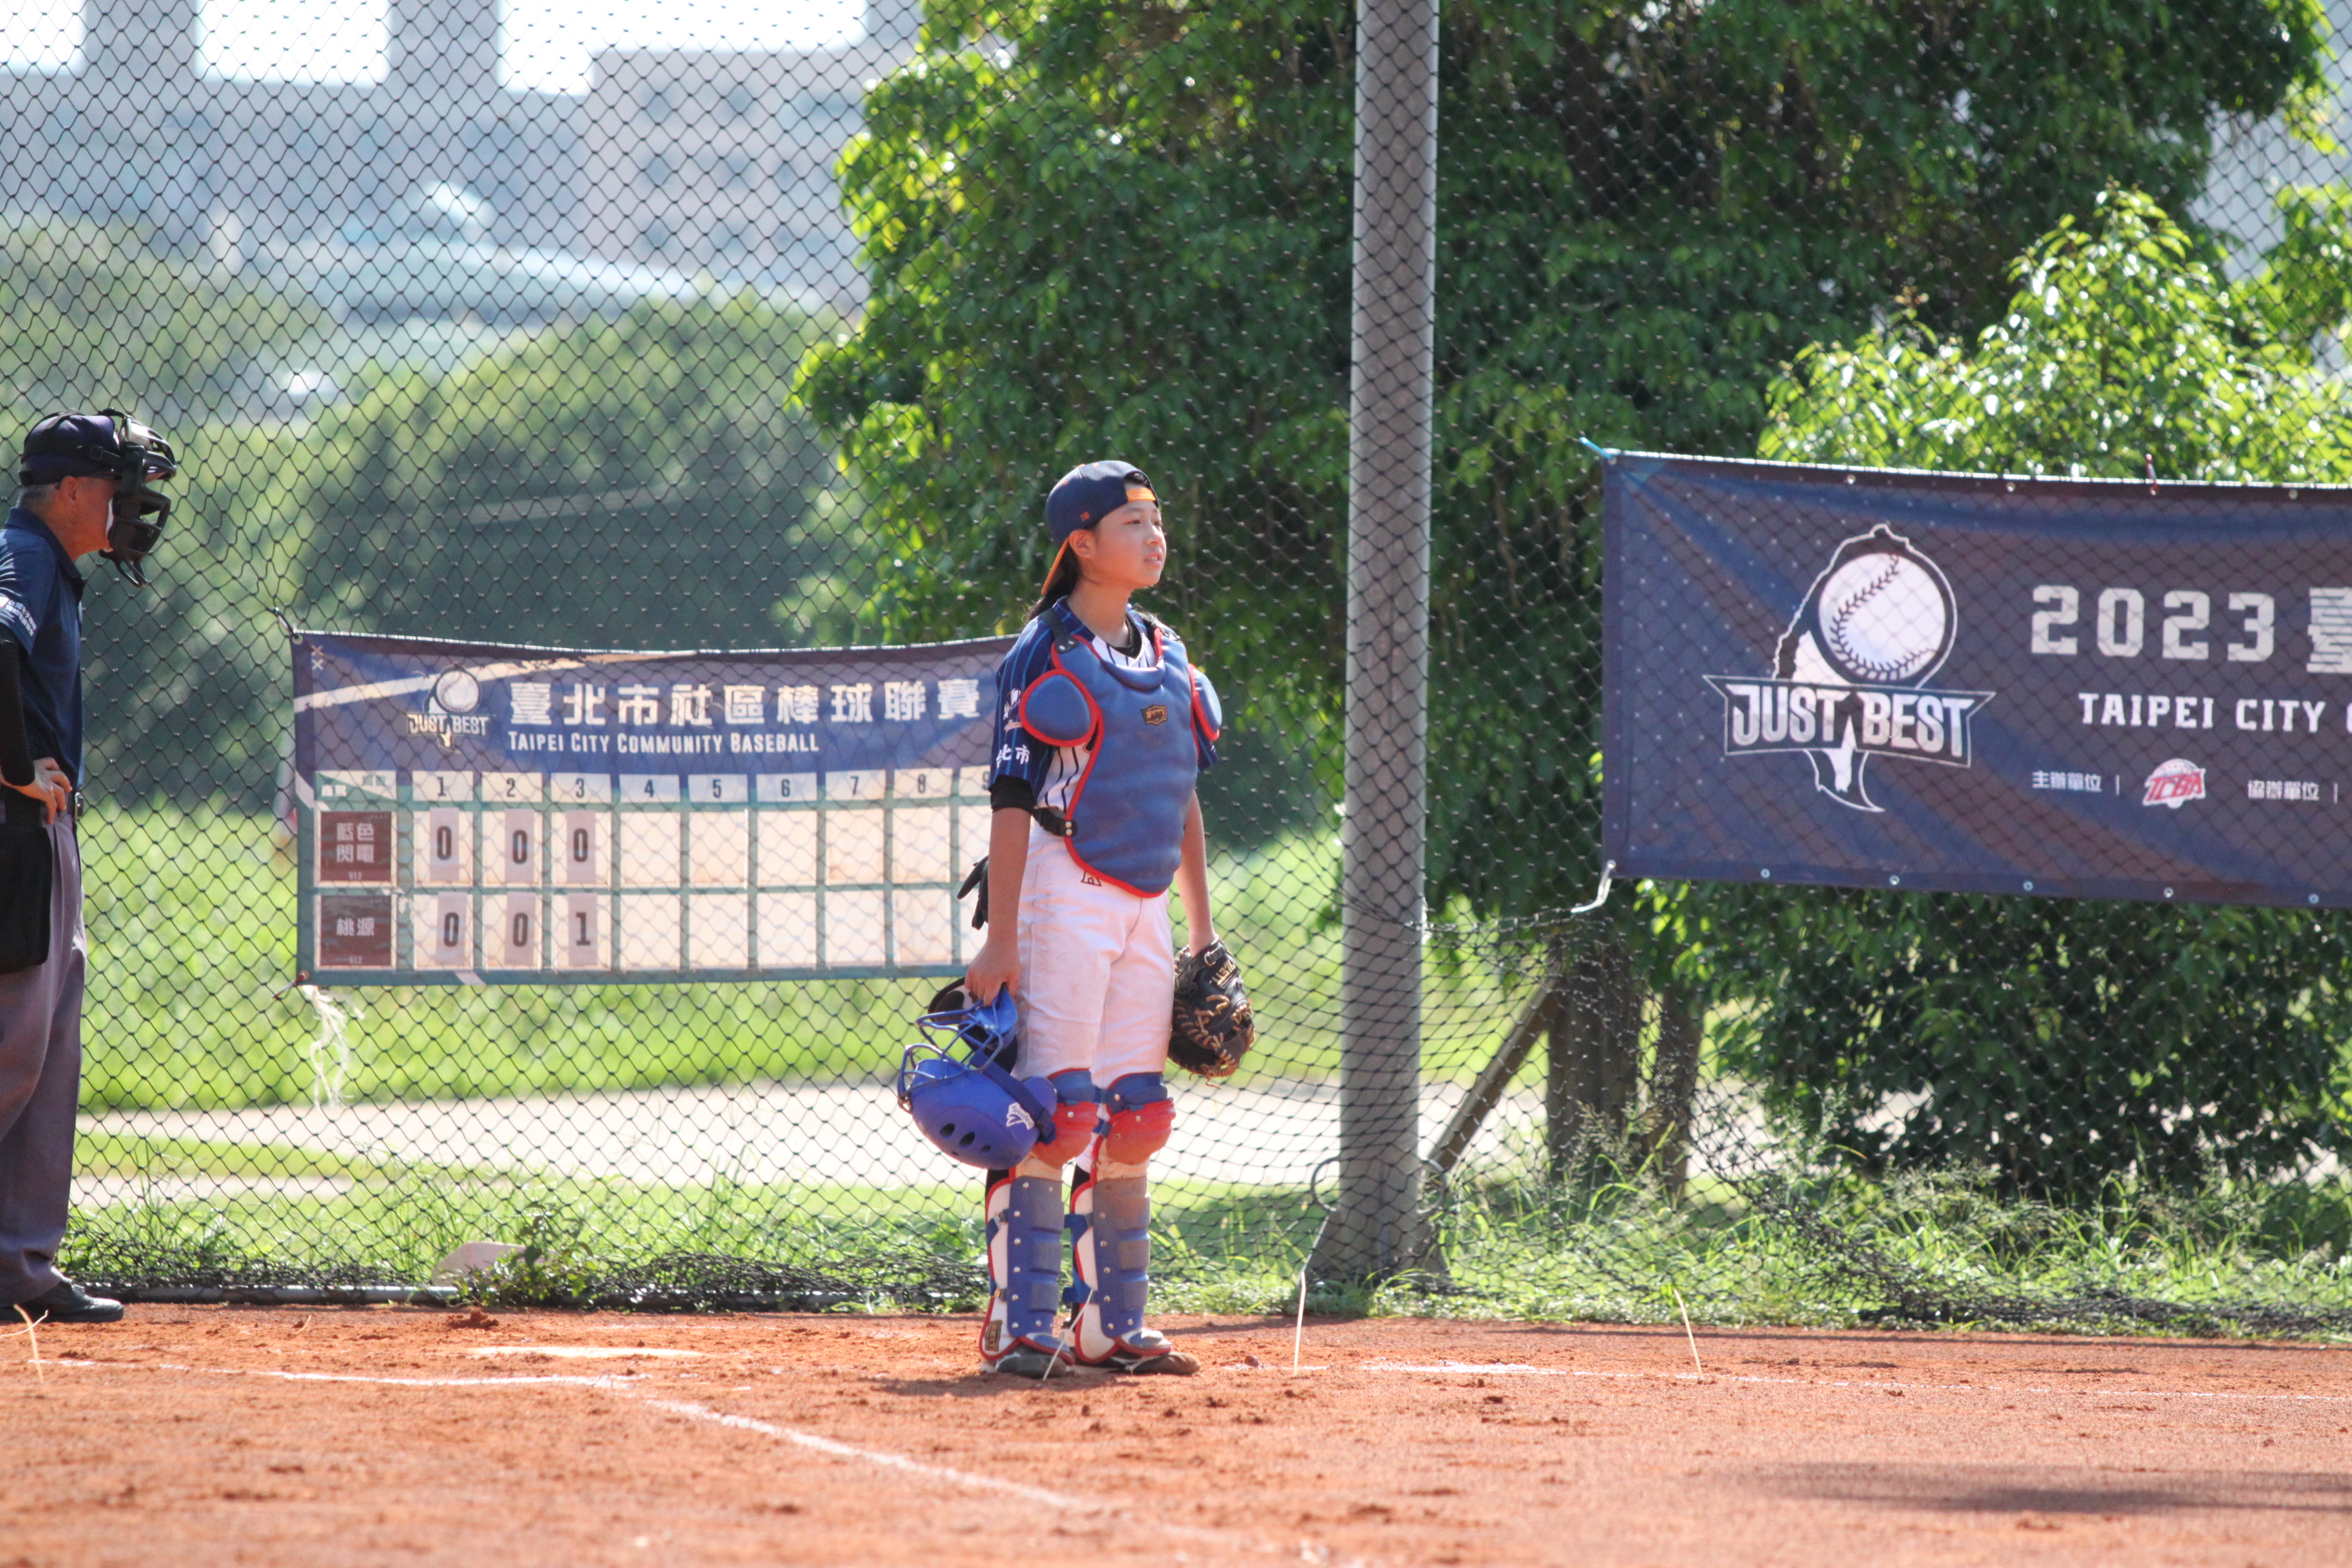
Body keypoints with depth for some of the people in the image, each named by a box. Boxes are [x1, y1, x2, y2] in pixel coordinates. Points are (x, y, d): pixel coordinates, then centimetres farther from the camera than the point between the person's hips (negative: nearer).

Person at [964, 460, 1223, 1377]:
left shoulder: (1167, 658, 15)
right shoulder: (1046, 655, -7)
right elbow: (1012, 802, -12)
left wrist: (1203, 933, 17)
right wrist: (1000, 941, -17)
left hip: (1146, 905, 8)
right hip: (1065, 895, -7)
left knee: (1131, 1122, 7)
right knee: (1054, 1111, -12)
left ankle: (1111, 1326, 12)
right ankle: (1019, 1325, -9)